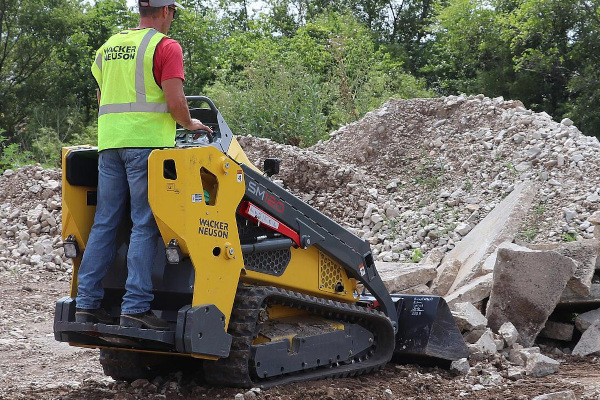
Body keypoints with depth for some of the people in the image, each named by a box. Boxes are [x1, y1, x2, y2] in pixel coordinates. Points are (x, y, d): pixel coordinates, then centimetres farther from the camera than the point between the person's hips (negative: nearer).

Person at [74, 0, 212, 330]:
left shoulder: (109, 46, 18)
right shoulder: (166, 46, -4)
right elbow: (175, 101, -13)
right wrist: (189, 124, 5)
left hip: (108, 142, 7)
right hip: (147, 142, -6)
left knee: (104, 223, 9)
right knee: (145, 225, -5)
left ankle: (87, 303, 8)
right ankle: (135, 307, -8)